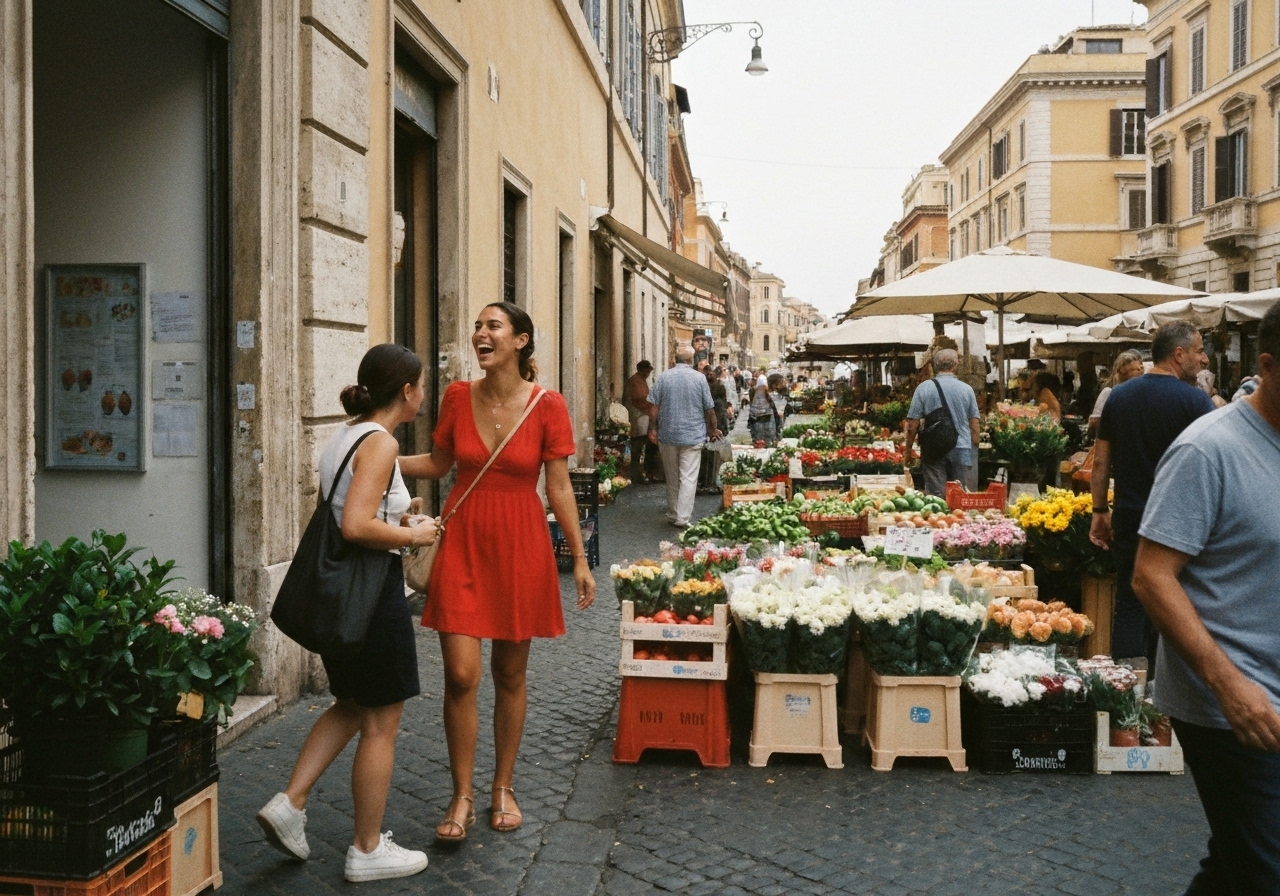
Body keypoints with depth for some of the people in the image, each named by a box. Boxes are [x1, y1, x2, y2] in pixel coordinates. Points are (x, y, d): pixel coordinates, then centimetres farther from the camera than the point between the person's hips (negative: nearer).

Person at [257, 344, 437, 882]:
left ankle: (290, 805, 19)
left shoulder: (345, 436, 11)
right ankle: (368, 850, 15)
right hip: (371, 591, -9)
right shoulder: (381, 442, -17)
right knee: (381, 722, 4)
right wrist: (413, 536, -14)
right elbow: (356, 527, -27)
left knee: (352, 705, 25)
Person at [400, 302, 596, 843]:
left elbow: (559, 487, -3)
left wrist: (580, 559, -4)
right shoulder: (458, 397, 0)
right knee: (460, 675, -4)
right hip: (463, 543, 1)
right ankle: (462, 797, 12)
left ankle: (503, 789, 28)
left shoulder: (547, 405, -7)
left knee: (510, 674, 11)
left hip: (520, 547, -1)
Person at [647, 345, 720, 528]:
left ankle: (673, 514, 23)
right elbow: (709, 408, -1)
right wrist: (713, 429, 13)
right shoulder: (699, 378, -5)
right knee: (688, 478, -1)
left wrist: (653, 429, 9)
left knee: (672, 478, 14)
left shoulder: (664, 377, -1)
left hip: (668, 435, 2)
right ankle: (682, 518, -6)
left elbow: (655, 405, -1)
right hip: (693, 435, -2)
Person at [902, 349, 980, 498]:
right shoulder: (967, 389, 1)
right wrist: (974, 452, 15)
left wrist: (907, 450, 8)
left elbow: (912, 424, -2)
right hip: (961, 450, 1)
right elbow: (974, 426, 4)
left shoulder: (924, 388, -3)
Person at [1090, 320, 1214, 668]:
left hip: (1129, 519, 4)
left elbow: (1101, 462, 6)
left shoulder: (1119, 395, 3)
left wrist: (1100, 512, 13)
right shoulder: (1195, 400, -11)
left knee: (1129, 607, 10)